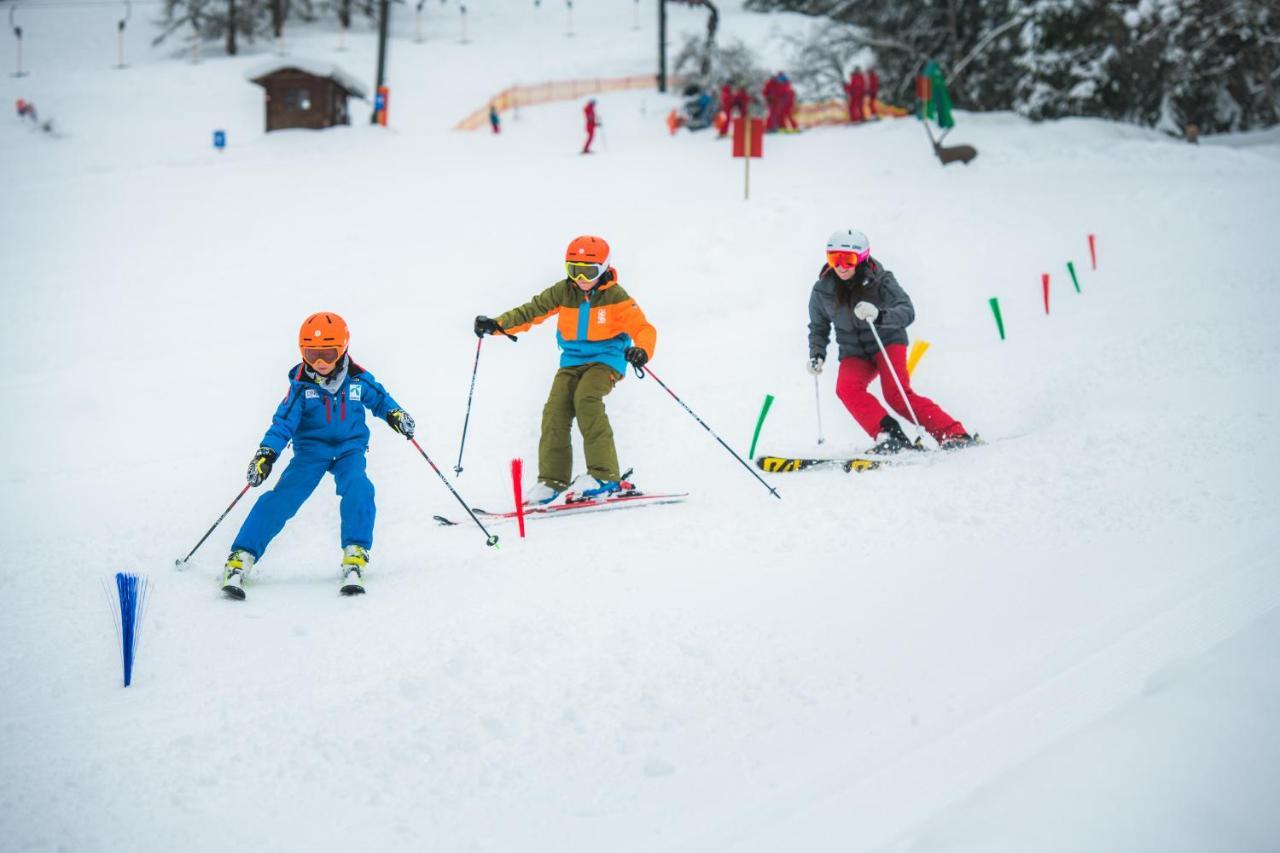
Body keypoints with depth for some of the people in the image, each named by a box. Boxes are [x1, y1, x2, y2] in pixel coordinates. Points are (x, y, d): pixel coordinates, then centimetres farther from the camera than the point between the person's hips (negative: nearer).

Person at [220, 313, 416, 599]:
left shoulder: (358, 379, -5)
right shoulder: (301, 385, -8)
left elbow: (379, 399, 14)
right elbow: (284, 421, -12)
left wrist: (395, 415, -7)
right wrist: (266, 454, -25)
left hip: (349, 448, 1)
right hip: (311, 448, -1)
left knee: (358, 488, -30)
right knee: (283, 497, -19)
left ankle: (355, 557, -24)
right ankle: (240, 559, -19)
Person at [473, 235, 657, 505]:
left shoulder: (615, 297, -9)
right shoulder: (563, 292, 0)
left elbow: (643, 329, -14)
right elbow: (532, 310, 2)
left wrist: (642, 351, -37)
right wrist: (497, 325, -13)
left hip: (605, 359, -5)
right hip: (572, 361, 5)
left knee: (586, 399, -30)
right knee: (555, 410, -13)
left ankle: (604, 475, -29)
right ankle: (552, 480, -2)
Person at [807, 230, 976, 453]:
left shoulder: (880, 281, -15)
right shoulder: (822, 291, -5)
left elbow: (907, 311, -28)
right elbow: (819, 328, 13)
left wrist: (879, 315, -46)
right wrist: (817, 354, -3)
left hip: (888, 341, -4)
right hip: (855, 352, 4)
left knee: (896, 394, -24)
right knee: (847, 388, -27)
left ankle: (953, 435, -22)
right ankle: (888, 435, -30)